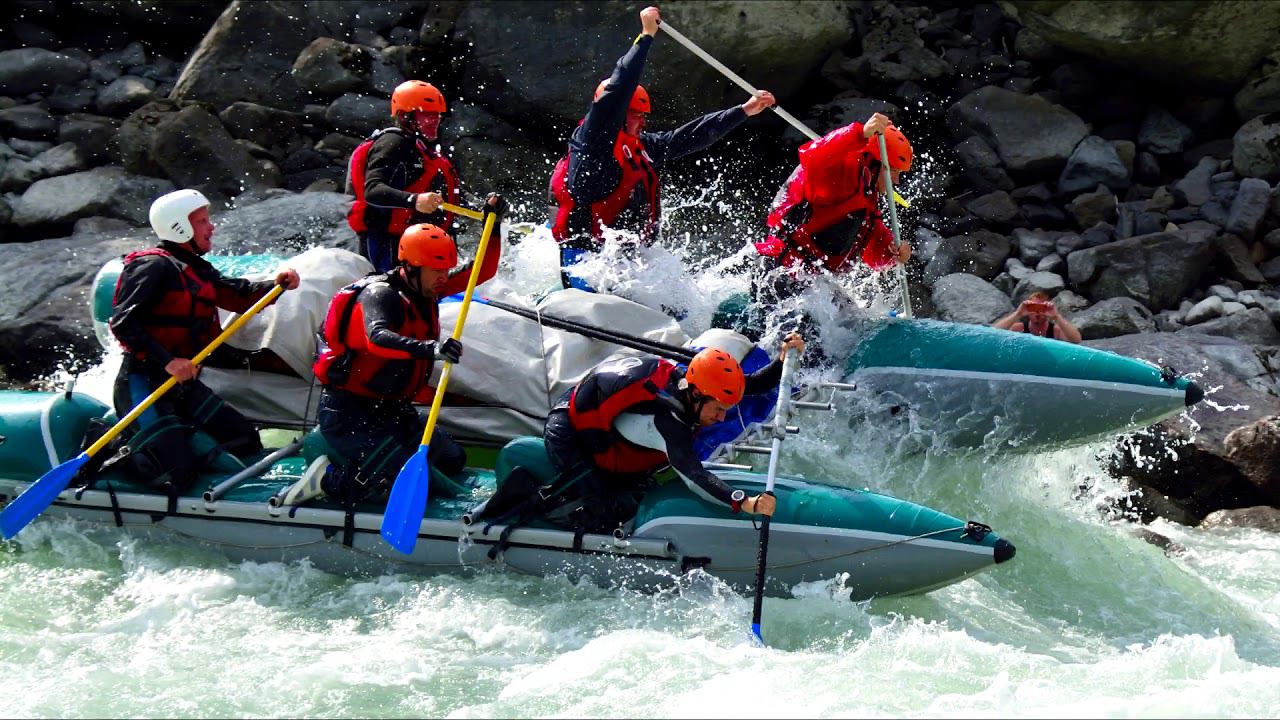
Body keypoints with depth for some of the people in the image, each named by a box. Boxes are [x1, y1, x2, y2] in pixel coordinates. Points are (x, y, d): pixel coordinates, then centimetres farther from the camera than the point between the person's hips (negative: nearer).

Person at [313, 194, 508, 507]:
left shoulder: (424, 290, 5)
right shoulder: (380, 294, -20)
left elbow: (481, 272, 14)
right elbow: (377, 338, -42)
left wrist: (493, 226, -1)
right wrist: (428, 348, -58)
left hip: (391, 409, 9)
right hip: (350, 413, -9)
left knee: (452, 461, 14)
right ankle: (327, 480, -6)